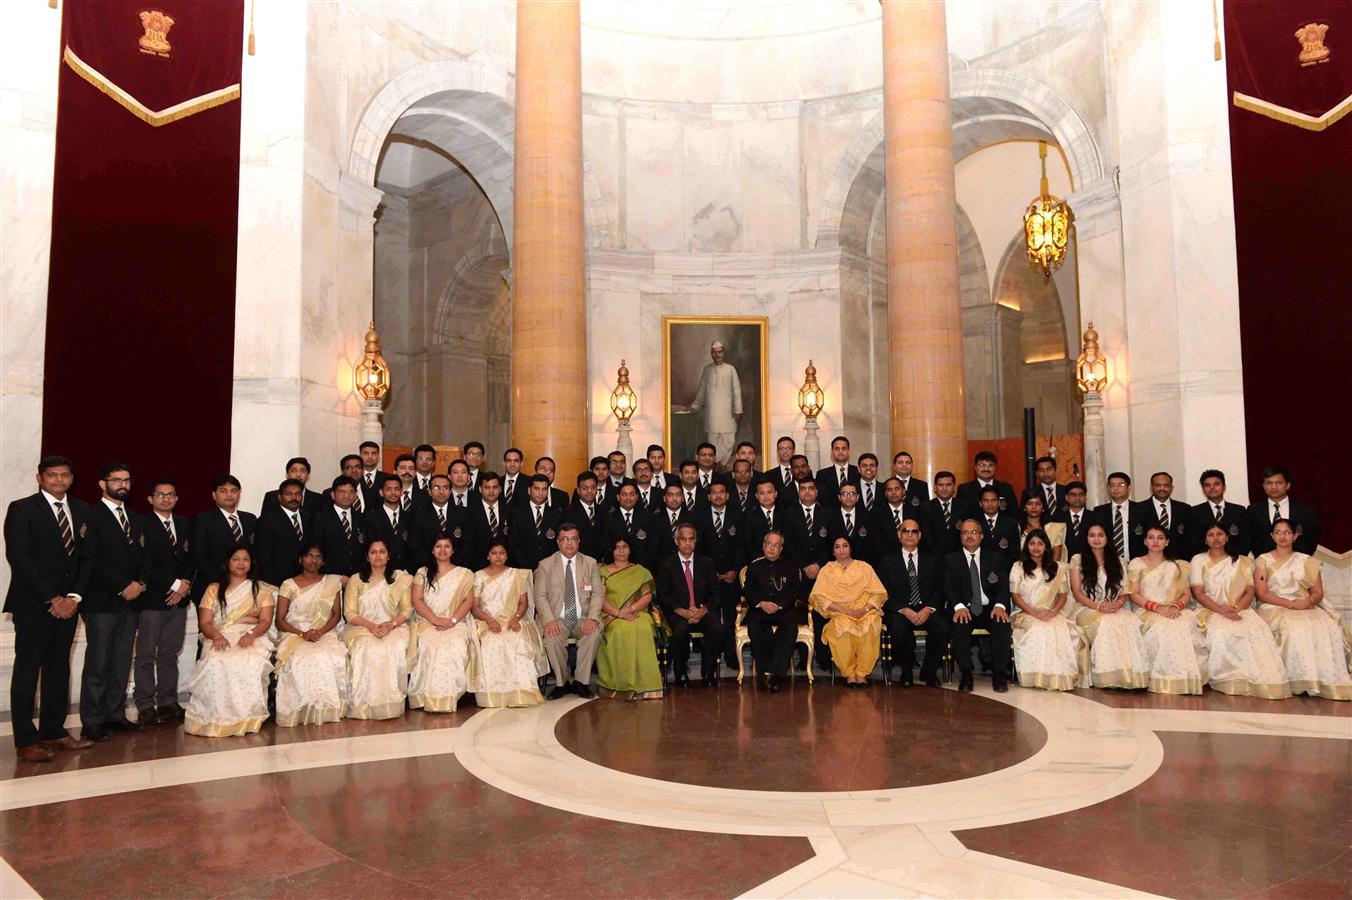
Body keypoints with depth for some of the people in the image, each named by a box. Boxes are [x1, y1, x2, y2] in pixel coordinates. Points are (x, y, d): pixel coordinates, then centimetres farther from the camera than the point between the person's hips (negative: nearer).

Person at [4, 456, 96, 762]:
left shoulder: (83, 511, 11)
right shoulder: (21, 509, -5)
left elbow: (88, 558, 10)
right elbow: (19, 558, -11)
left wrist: (73, 597, -3)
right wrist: (52, 598, -13)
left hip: (67, 603, 5)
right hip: (33, 604, -5)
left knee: (59, 669, 10)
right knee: (27, 671, 0)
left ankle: (53, 732, 18)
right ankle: (25, 741, 6)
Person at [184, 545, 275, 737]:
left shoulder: (261, 590, 20)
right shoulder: (213, 589, 20)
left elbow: (266, 621, 6)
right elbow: (204, 623, 9)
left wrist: (251, 634, -16)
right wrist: (217, 636, -14)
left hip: (252, 637, -1)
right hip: (220, 637, 1)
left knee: (251, 663, -37)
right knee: (218, 664, -36)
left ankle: (247, 718, -28)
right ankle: (219, 718, -26)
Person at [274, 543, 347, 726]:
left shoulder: (332, 582, 13)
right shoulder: (288, 585, 8)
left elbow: (336, 614, 9)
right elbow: (280, 621, 4)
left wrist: (321, 632, -10)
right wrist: (302, 633, -13)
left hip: (325, 634, 1)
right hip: (295, 634, -1)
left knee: (330, 657, -33)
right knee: (300, 660, -35)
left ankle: (327, 708, -19)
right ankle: (303, 710, -21)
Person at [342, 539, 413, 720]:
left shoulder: (401, 578, 10)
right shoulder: (355, 580, 10)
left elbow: (407, 609, 4)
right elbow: (350, 613, 3)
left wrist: (391, 624, -15)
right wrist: (370, 625, -15)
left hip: (394, 628, 0)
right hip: (362, 628, 0)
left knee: (394, 649, -33)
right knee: (366, 650, -33)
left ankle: (391, 703, -25)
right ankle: (365, 705, -26)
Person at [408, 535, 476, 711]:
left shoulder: (464, 574, 15)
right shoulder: (423, 573, 15)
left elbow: (469, 600, 5)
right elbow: (416, 600, 3)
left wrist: (452, 620, -11)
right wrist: (436, 620, -11)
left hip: (456, 624, 0)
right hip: (427, 623, 0)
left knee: (455, 647, -33)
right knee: (430, 646, -33)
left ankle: (449, 699, -25)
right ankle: (430, 698, -27)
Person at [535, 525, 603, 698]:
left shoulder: (590, 563, 10)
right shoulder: (545, 565, 6)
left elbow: (597, 593, 5)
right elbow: (540, 596, 1)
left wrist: (592, 618, -13)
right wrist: (549, 620, -17)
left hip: (583, 619, 1)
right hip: (557, 619, -1)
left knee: (594, 633, -31)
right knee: (552, 637, -33)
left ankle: (581, 682, -16)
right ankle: (562, 682, -12)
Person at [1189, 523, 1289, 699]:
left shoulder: (1242, 562, 17)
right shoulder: (1199, 560, 11)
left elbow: (1250, 592, 8)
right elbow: (1198, 593, 0)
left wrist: (1235, 608, -13)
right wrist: (1221, 610, -16)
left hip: (1240, 610, 2)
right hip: (1211, 611, -2)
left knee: (1257, 630, -32)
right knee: (1222, 632, -36)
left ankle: (1262, 682, -30)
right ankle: (1236, 682, -32)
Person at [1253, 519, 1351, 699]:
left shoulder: (1307, 561, 18)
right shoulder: (1263, 561, 9)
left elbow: (1318, 593, 12)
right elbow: (1261, 593, -1)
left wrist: (1308, 601, -12)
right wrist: (1289, 603, -14)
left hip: (1307, 608, 3)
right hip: (1275, 609, -3)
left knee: (1330, 629, -28)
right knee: (1295, 628, -36)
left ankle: (1329, 682, -23)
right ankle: (1301, 682, -29)